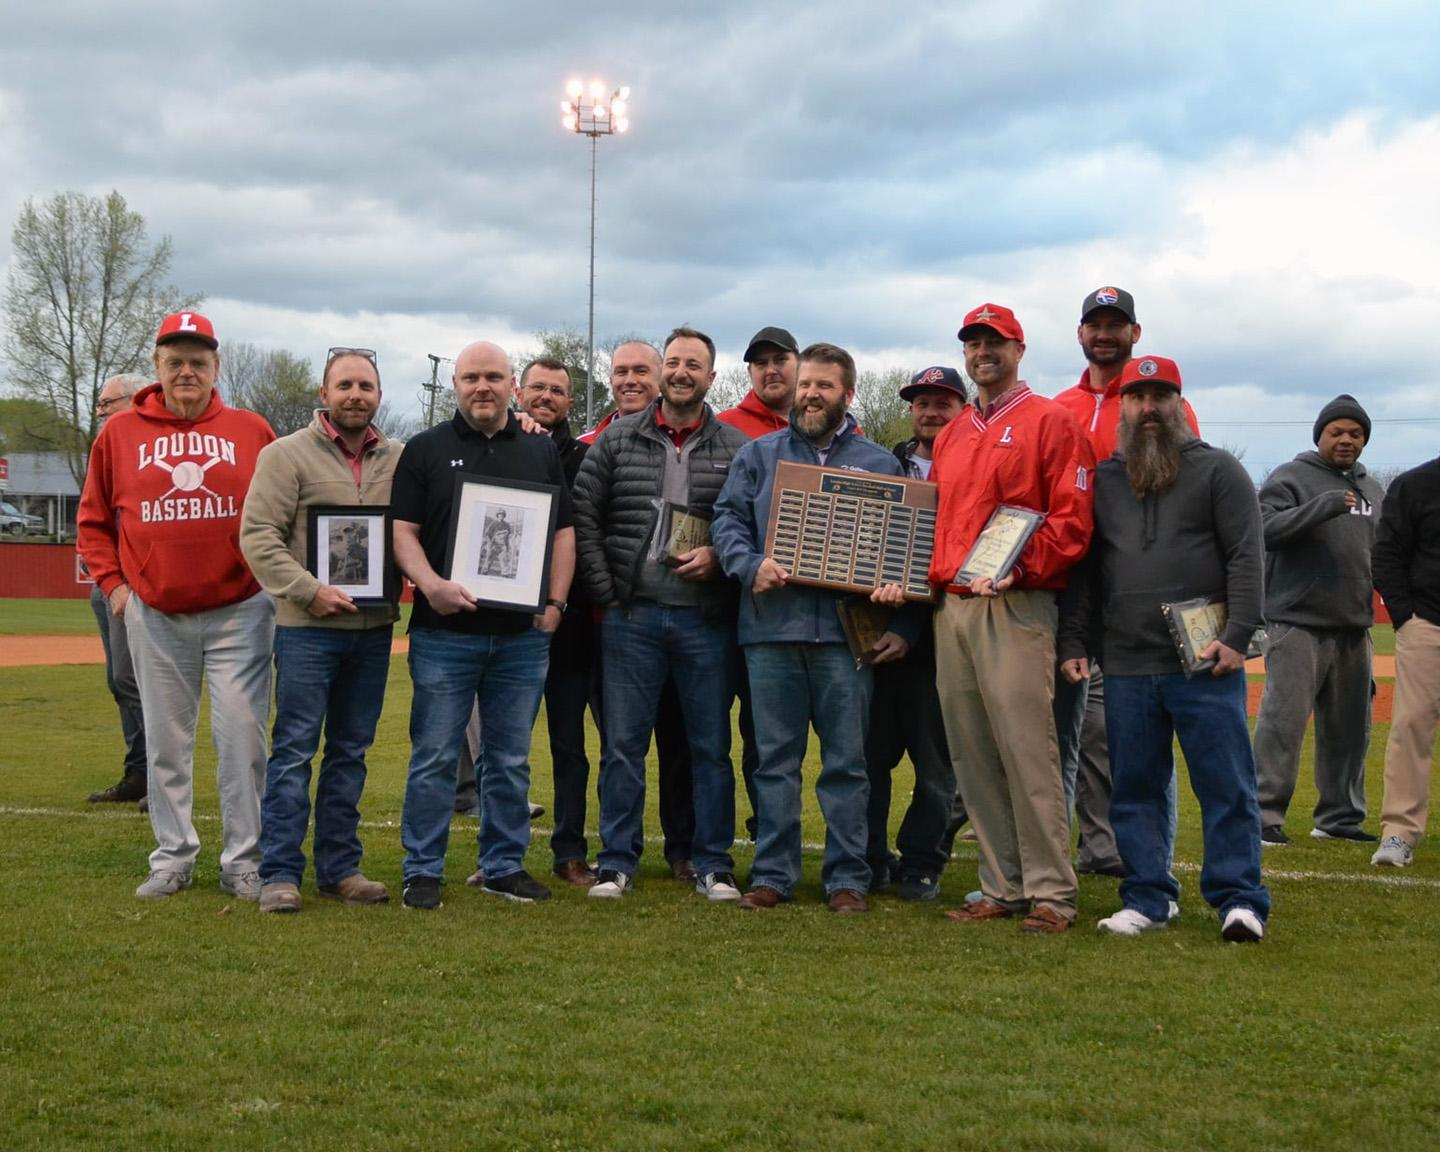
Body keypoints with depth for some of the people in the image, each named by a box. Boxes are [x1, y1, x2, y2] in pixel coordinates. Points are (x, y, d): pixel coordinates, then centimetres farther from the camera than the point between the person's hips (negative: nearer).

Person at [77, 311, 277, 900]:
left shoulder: (251, 431, 2)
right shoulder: (119, 433, 4)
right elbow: (93, 520, 12)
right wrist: (112, 582, 3)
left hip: (240, 612, -1)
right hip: (155, 615, 2)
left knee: (242, 736, -2)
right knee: (165, 742, 9)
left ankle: (243, 860, 7)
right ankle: (173, 857, 19)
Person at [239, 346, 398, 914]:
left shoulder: (399, 459, 9)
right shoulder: (288, 455, -3)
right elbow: (258, 536, -8)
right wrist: (310, 590, -16)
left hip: (373, 627, 5)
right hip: (307, 627, -4)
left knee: (351, 751, 11)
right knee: (294, 749, -3)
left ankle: (339, 867, 19)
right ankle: (279, 873, 3)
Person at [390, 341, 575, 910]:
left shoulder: (542, 452, 13)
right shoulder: (425, 450, 5)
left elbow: (563, 532, 13)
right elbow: (402, 532, -1)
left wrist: (555, 602, 0)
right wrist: (431, 584, -18)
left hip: (523, 634, 3)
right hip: (445, 632, -3)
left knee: (511, 760, 9)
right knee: (434, 757, 0)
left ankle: (505, 866, 20)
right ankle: (422, 872, 8)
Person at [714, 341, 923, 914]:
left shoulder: (879, 464, 11)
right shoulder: (758, 455, 14)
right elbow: (728, 519, 6)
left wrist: (902, 627, 0)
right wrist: (751, 565, -14)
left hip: (846, 632, -1)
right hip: (771, 629, 1)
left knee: (847, 760, 1)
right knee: (775, 759, 6)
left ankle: (847, 878, 8)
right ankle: (773, 874, 12)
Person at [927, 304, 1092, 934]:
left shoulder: (1049, 421, 1)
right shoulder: (950, 436, 23)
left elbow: (1071, 517, -7)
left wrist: (1022, 569, -17)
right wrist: (927, 576, 10)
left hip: (1013, 607, -7)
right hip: (950, 605, 7)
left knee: (1026, 748, -11)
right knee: (972, 756, 6)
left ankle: (1051, 893, -6)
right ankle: (1002, 887, 12)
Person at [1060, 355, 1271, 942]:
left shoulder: (1218, 470, 4)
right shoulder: (1102, 480, 14)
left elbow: (1245, 558, -3)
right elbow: (1084, 570, 16)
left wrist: (1236, 635, -13)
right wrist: (1073, 643, 8)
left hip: (1205, 664, -4)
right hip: (1125, 668, 4)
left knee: (1226, 785, -2)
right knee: (1135, 787, 7)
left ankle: (1239, 899, 4)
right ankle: (1147, 897, 16)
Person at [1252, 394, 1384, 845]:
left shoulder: (1372, 489, 19)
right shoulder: (1290, 478, -3)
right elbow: (1265, 529, -18)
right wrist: (1323, 506, -27)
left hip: (1354, 626, 7)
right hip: (1298, 622, -7)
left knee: (1349, 726, 10)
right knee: (1283, 719, -10)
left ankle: (1340, 817, 20)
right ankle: (1265, 816, -6)